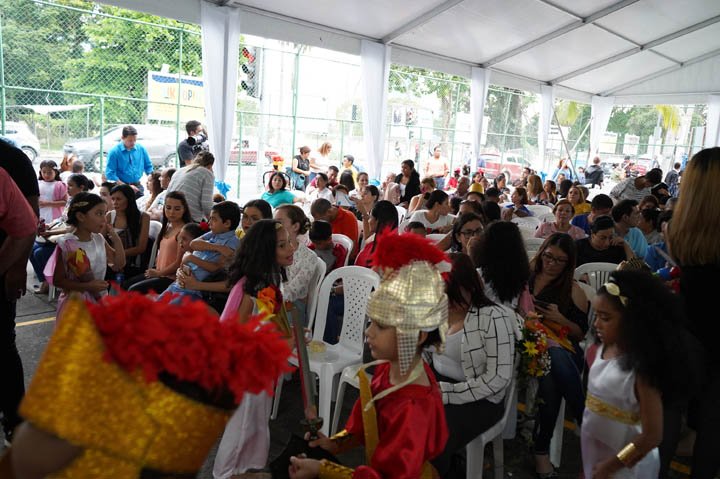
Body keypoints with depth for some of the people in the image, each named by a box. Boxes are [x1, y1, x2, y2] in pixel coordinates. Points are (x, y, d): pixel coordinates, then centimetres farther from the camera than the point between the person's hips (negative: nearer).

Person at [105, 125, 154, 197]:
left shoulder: (141, 149, 3)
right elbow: (110, 173, -9)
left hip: (137, 186, 3)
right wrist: (127, 187, -14)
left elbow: (148, 167, 14)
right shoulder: (114, 152, -8)